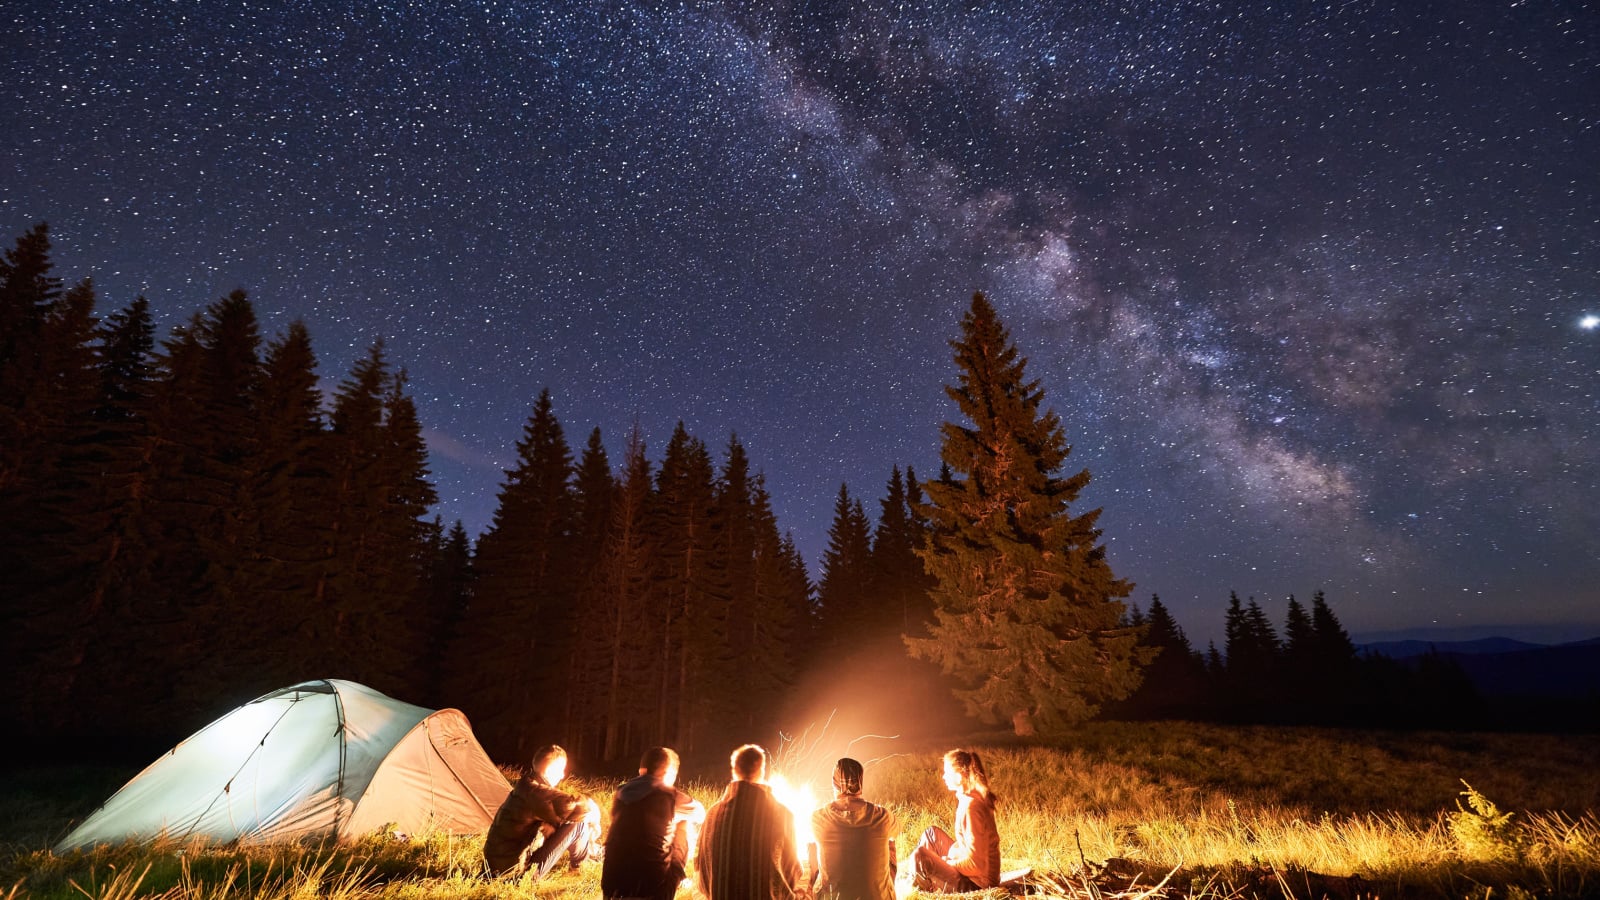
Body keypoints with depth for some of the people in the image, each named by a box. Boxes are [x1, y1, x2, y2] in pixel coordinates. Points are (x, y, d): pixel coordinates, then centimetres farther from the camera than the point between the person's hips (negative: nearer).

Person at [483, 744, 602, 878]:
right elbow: (579, 806, -32)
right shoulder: (537, 792, -24)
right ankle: (581, 863, 16)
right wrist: (593, 815, -9)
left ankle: (591, 849, 34)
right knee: (578, 824, -12)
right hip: (518, 870, -10)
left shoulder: (525, 786, 6)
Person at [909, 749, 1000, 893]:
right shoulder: (972, 798, 1)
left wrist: (947, 863, -11)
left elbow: (975, 863, -26)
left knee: (919, 856, -14)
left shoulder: (970, 806, -27)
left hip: (974, 884, -9)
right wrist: (949, 855, 6)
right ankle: (912, 881, 24)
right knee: (932, 833, 14)